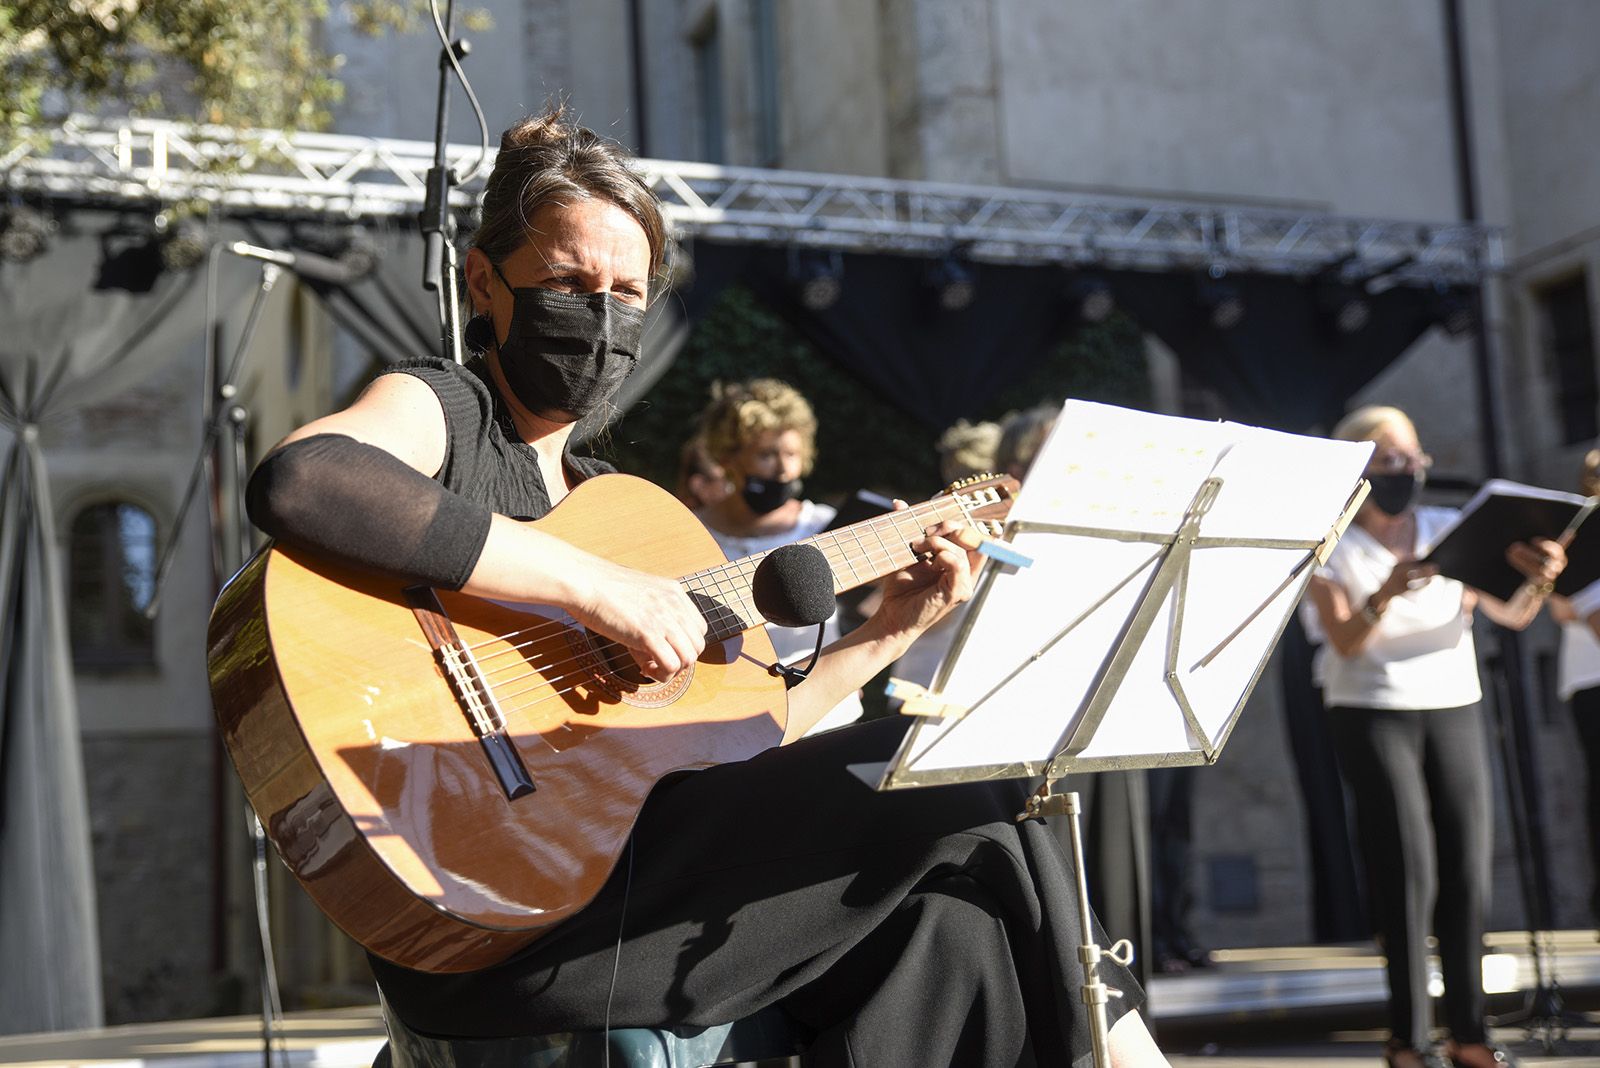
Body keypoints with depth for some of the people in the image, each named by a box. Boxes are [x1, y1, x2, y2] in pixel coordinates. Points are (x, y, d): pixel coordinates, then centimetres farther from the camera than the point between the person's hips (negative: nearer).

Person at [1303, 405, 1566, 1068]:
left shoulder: (1450, 532, 5)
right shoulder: (1332, 550, -3)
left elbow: (1513, 615, 0)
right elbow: (1345, 642, -14)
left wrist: (1538, 580, -22)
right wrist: (1387, 592, -32)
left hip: (1454, 708, 4)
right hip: (1373, 713, -3)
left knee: (1468, 868, 0)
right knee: (1408, 869, -10)